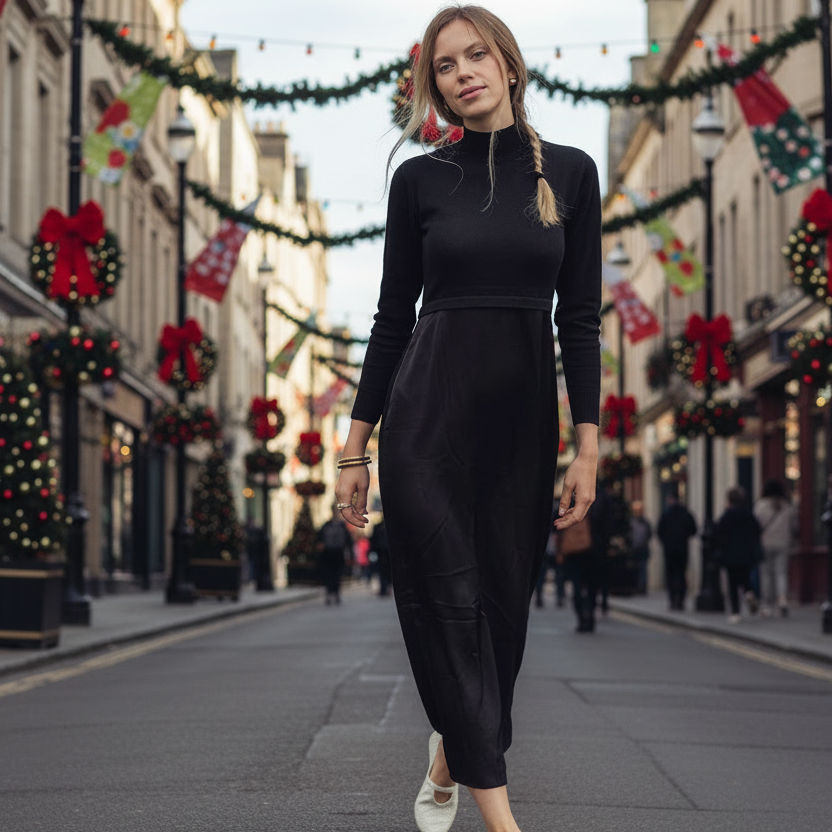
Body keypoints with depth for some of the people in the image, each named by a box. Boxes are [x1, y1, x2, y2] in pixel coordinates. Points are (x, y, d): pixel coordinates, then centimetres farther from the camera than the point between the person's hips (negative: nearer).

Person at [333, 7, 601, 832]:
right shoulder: (420, 179, 2)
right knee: (445, 595, -6)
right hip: (427, 408, -1)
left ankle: (450, 756, 33)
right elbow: (394, 313, 4)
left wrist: (588, 446, -3)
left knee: (502, 597, 8)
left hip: (523, 411, 1)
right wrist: (355, 447, 2)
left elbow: (580, 316, 2)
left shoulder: (569, 172, 3)